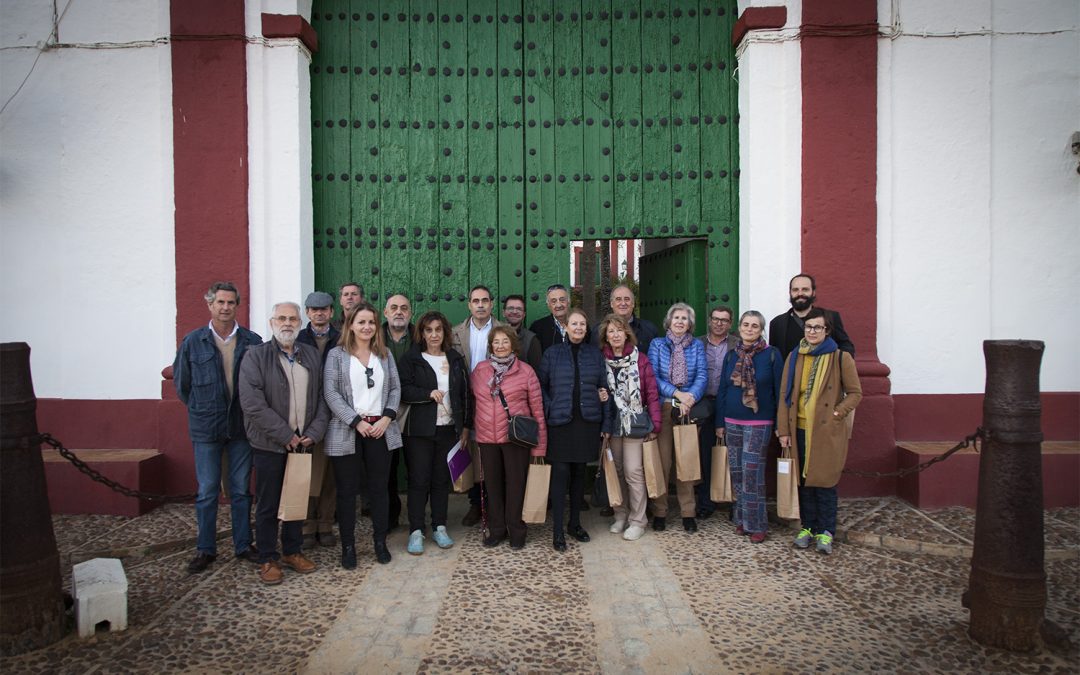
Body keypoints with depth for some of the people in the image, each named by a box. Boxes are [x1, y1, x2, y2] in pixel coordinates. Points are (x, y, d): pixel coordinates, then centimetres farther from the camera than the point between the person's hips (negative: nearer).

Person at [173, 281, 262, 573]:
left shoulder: (252, 341, -2)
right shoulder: (193, 341, -1)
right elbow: (181, 382, 8)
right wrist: (201, 410, 7)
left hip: (242, 426, 1)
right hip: (206, 428, -1)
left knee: (241, 490, 10)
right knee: (207, 491, 6)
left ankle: (243, 545, 21)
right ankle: (205, 549, 19)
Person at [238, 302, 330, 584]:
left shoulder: (312, 356, 9)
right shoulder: (256, 356, -5)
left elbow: (322, 398, 7)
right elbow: (253, 403, -15)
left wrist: (314, 432, -6)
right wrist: (285, 435, -16)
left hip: (303, 443, 4)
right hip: (269, 444, -4)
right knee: (268, 505, 5)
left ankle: (292, 551, 29)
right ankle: (268, 559, 19)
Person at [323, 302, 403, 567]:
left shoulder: (385, 354, 11)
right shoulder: (337, 354, 0)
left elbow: (395, 388, 9)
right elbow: (331, 393, -7)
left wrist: (386, 418, -6)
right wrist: (357, 422, -13)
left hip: (380, 430, 3)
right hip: (347, 431, -3)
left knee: (379, 488, 8)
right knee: (347, 490, 4)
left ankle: (380, 541, 20)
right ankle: (348, 545, 16)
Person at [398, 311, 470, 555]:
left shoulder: (456, 359, 11)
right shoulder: (411, 359, 0)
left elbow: (465, 393, 12)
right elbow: (404, 390, -8)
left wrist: (465, 426, 8)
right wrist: (429, 393, -22)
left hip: (448, 428, 3)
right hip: (419, 429, -3)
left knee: (442, 480, 8)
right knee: (419, 480, -1)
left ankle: (439, 528, 19)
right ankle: (416, 531, 8)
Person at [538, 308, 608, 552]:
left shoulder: (595, 353, 9)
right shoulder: (553, 353, 3)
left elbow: (602, 384, 15)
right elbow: (541, 385, 3)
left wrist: (604, 394, -5)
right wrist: (549, 409, -9)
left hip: (587, 421, 3)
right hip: (560, 422, -3)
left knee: (579, 472, 11)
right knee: (560, 472, -5)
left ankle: (575, 523, 25)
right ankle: (558, 530, 2)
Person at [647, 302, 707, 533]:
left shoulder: (697, 346, 11)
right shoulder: (657, 344, 7)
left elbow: (702, 375, 1)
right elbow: (652, 376, -3)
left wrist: (690, 398, -16)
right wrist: (677, 393, -13)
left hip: (688, 409, 1)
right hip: (662, 408, -1)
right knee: (661, 460, -1)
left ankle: (688, 512, 12)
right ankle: (659, 511, 8)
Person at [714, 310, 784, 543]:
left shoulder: (772, 355, -3)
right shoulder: (731, 355, 8)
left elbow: (779, 391, -3)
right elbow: (722, 390, 11)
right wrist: (719, 423, 9)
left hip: (759, 424, -4)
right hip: (732, 422, 4)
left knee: (752, 473, -5)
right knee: (737, 472, 9)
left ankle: (756, 524, 8)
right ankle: (741, 519, 22)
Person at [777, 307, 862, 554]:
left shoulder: (841, 358, -3)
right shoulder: (794, 358, 7)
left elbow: (855, 393, 2)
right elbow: (785, 395, 7)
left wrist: (838, 414, -13)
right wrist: (783, 429, 2)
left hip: (827, 431, -3)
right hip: (800, 430, 4)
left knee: (824, 481, 0)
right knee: (804, 480, 11)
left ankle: (825, 532, 13)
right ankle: (807, 527, 23)